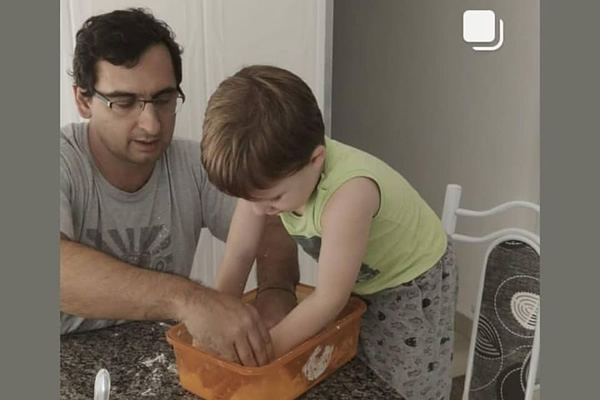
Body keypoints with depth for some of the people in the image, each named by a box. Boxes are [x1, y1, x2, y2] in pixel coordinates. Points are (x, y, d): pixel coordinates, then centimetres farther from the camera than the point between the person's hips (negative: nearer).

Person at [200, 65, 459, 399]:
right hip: (354, 284, 6)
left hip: (413, 284, -5)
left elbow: (329, 301, -33)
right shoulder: (267, 173, -23)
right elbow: (238, 257, -15)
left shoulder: (349, 191, -42)